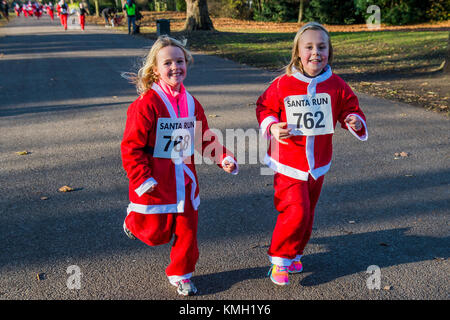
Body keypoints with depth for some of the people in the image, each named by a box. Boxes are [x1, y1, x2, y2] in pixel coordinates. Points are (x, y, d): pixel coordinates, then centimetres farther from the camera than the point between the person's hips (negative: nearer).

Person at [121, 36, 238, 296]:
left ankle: (181, 274, 31)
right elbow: (131, 146, -13)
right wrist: (142, 179, -16)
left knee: (187, 230, 10)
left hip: (185, 181, 5)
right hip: (156, 183, -5)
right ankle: (134, 219, 39)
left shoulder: (192, 103, 5)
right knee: (157, 234, 6)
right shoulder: (147, 104, -15)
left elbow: (206, 139, 15)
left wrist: (224, 158, 0)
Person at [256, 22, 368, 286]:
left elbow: (350, 109, 5)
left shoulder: (336, 86, -4)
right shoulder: (282, 85, -11)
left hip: (318, 165, 4)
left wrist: (356, 122, -17)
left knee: (307, 213, 16)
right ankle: (279, 258, 11)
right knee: (296, 212, -13)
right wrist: (272, 127, -18)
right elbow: (264, 108, 1)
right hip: (288, 164, -4)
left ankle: (294, 254, 40)